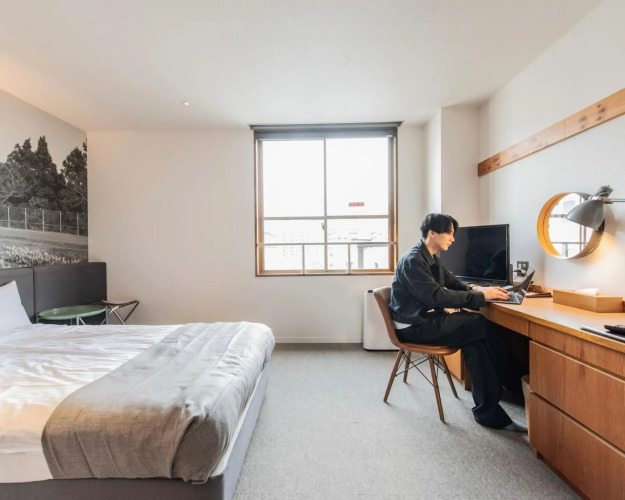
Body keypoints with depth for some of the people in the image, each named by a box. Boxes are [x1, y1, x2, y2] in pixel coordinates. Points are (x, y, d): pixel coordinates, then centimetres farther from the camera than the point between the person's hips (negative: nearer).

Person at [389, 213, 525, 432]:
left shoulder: (432, 258, 12)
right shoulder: (413, 260, -19)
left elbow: (452, 282, 20)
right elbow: (437, 296, -25)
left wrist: (475, 288, 0)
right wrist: (480, 296, -19)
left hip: (427, 318, 9)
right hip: (415, 326, -9)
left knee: (476, 339, -10)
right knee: (482, 325, -13)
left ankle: (489, 412, -1)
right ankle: (514, 384, 9)